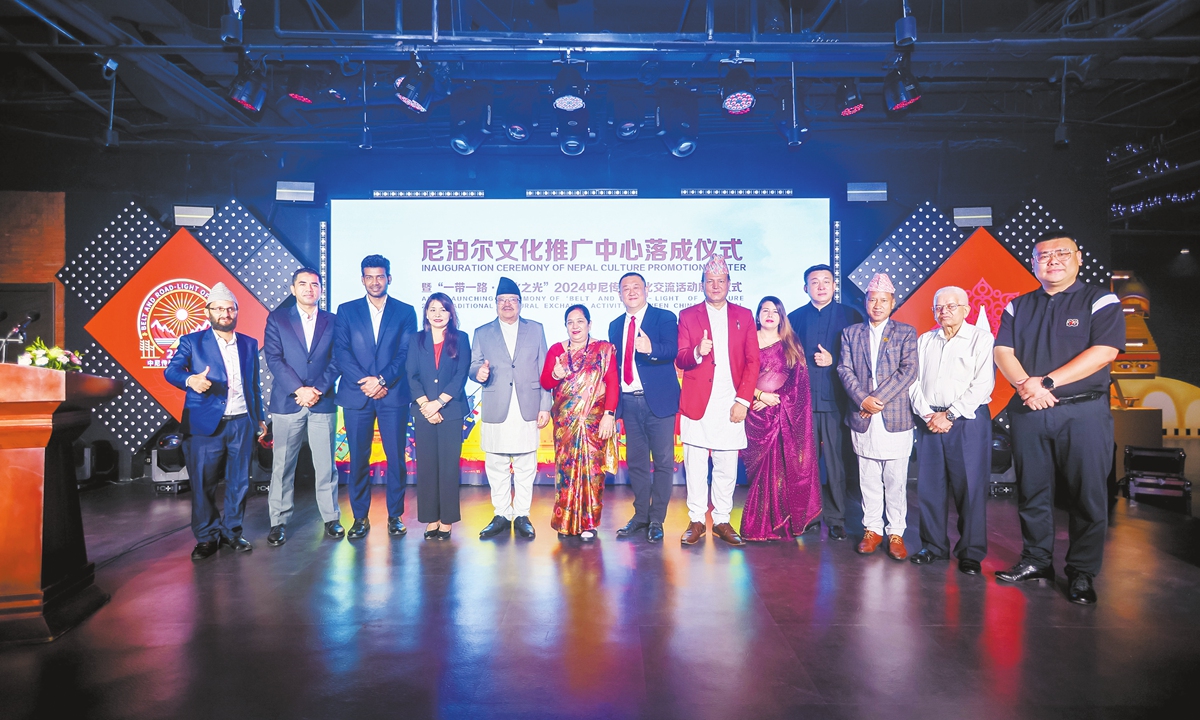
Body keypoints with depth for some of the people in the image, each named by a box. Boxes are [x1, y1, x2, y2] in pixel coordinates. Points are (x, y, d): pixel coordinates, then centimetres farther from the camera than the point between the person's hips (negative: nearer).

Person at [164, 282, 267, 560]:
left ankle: (232, 531, 21)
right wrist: (190, 379, -31)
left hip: (241, 422, 3)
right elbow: (171, 371, -9)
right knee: (203, 483, 1)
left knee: (239, 481, 7)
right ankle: (207, 537, 15)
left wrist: (259, 418, 18)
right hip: (205, 424, -3)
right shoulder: (192, 342, 4)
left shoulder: (249, 344, 13)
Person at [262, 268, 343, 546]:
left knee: (326, 465, 5)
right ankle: (279, 521, 14)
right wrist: (299, 389, -13)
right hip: (287, 403, 0)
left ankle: (331, 518, 16)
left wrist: (318, 389, -11)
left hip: (322, 403, 1)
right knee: (282, 465, 4)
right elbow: (274, 359, -3)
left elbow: (336, 361, 3)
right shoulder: (276, 319, 6)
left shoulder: (332, 321, 9)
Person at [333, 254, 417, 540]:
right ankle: (360, 518, 15)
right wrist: (365, 382, -12)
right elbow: (341, 352, 1)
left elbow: (406, 353, -1)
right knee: (358, 459, 4)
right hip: (356, 395, 1)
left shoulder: (405, 311, 8)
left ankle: (395, 516, 14)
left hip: (393, 395, 0)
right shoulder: (346, 310, 10)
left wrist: (382, 380, -13)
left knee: (396, 457, 2)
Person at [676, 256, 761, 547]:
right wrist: (697, 352, -22)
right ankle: (696, 521, 13)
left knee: (727, 467, 5)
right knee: (695, 465, 3)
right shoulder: (688, 315, 8)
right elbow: (680, 360, 1)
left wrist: (743, 400, -3)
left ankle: (722, 521, 17)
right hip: (697, 403, -1)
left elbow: (753, 361, 7)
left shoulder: (744, 315, 11)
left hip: (731, 405, 1)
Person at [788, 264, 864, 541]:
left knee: (835, 461, 0)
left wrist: (834, 361, -11)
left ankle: (835, 518, 11)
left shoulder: (851, 315, 7)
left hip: (836, 400, -2)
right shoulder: (795, 318, 13)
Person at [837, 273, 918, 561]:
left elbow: (908, 370, -6)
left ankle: (896, 533, 14)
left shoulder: (906, 333, 5)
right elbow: (845, 370, 2)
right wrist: (863, 399, -12)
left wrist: (878, 398, -13)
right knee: (868, 480, 9)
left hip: (895, 418, -2)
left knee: (896, 481, 3)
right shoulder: (851, 333, 11)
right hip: (863, 420, 2)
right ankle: (872, 530, 20)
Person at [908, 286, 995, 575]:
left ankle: (971, 553, 10)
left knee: (970, 488, -1)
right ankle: (934, 546, 18)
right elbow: (914, 381, 9)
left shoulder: (981, 339, 1)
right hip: (929, 420, 4)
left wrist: (950, 415, -12)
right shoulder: (924, 341, 15)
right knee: (929, 486, 6)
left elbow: (982, 384, -8)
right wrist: (926, 414, -6)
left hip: (967, 421, -4)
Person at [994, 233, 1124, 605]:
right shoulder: (1019, 306, 12)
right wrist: (1026, 385, -16)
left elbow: (1104, 352, -12)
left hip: (1083, 413, -3)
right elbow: (1003, 352, 4)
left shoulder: (1100, 301, 1)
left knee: (1087, 497, 2)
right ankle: (1036, 562, 22)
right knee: (1032, 492, 9)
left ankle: (1082, 573, 14)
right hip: (1028, 413, 4)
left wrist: (1046, 382, -17)